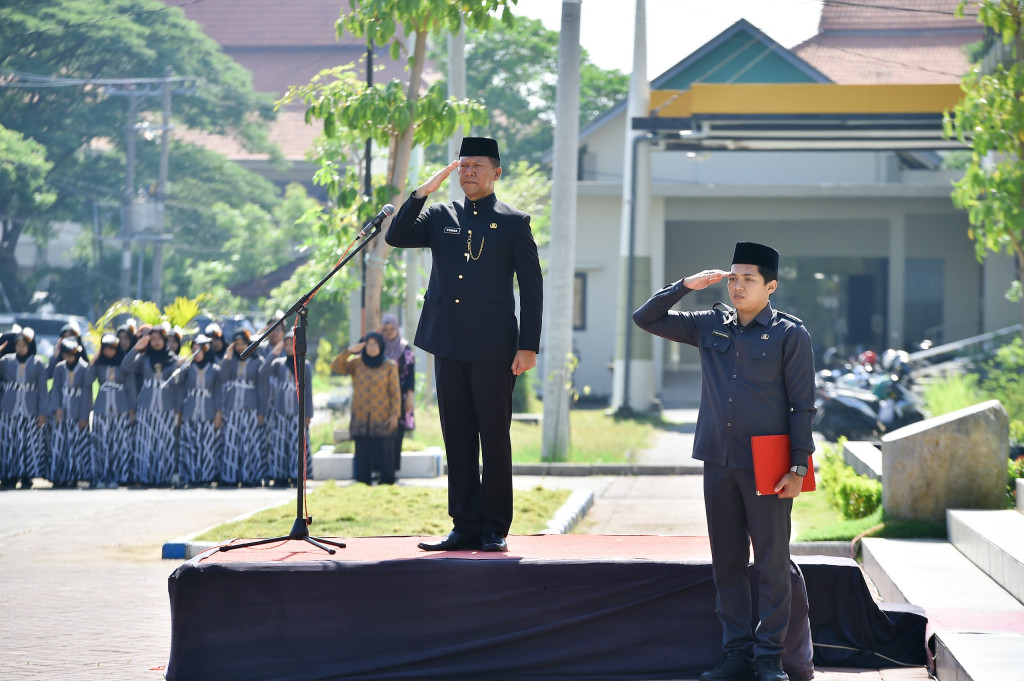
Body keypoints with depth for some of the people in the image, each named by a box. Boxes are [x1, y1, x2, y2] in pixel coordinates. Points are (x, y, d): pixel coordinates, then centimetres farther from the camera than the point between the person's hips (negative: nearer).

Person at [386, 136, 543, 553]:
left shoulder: (513, 222, 4)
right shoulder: (440, 217, 14)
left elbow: (532, 288, 2)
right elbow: (396, 237, 1)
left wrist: (529, 346, -6)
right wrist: (424, 191, -6)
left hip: (493, 347, -4)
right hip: (450, 345, 4)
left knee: (495, 438, -1)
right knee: (457, 439, 6)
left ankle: (495, 529, 5)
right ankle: (465, 526, 11)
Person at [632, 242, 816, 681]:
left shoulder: (790, 334, -2)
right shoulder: (710, 326, 9)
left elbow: (803, 405, -3)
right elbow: (646, 319, 12)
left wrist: (798, 467, -9)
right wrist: (686, 285, 0)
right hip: (719, 463, 4)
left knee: (771, 562, -1)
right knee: (726, 561, 7)